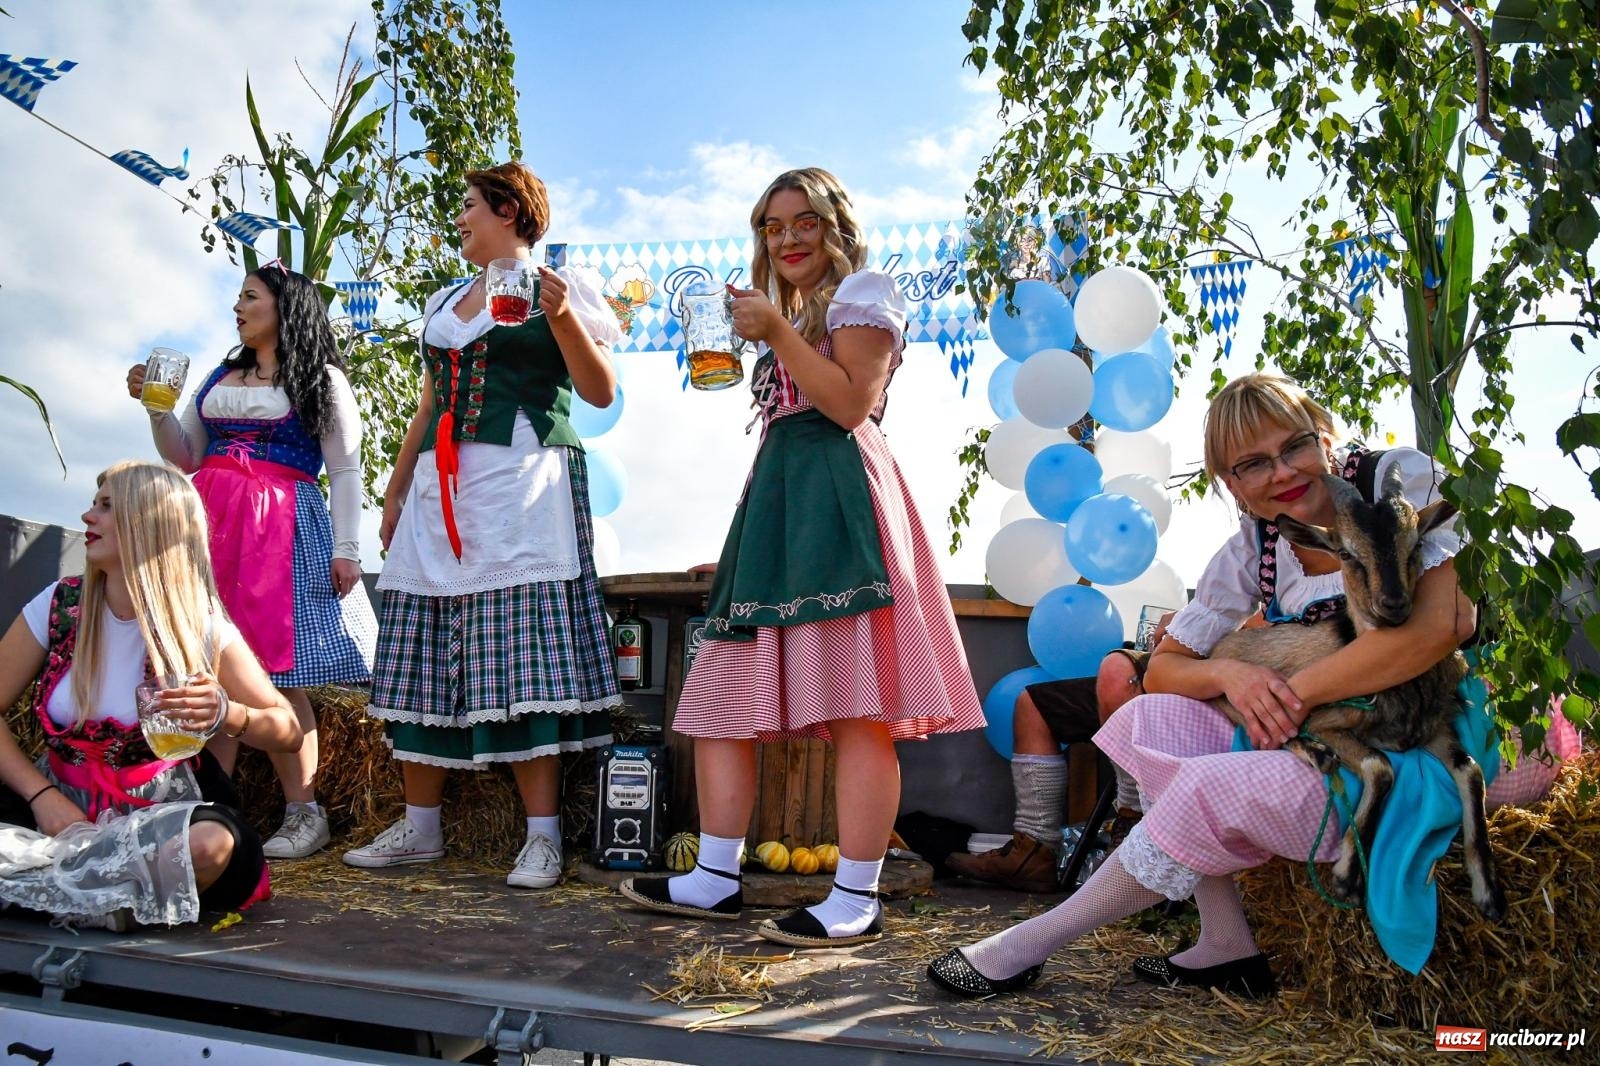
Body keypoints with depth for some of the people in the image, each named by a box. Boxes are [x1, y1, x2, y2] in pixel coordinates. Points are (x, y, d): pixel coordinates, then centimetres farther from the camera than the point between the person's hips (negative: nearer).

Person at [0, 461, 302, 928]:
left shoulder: (201, 624, -8)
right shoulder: (60, 605, -1)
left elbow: (288, 730, -6)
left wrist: (227, 714, -26)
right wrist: (41, 795, -14)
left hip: (159, 813, -2)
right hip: (63, 806, 2)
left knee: (211, 842, -35)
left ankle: (41, 883, -10)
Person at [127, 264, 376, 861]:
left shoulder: (322, 381, 7)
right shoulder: (219, 377, 23)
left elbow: (345, 472, 1)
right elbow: (185, 458, 23)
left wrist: (346, 550, -8)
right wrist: (155, 407, 8)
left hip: (281, 531, -5)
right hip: (210, 523, 5)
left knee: (276, 672, -11)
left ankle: (304, 813, -4)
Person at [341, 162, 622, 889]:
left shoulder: (558, 285, 6)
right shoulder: (442, 303, 24)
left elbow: (601, 392, -3)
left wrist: (561, 315, -15)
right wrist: (396, 490, 20)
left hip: (523, 483, -6)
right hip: (440, 489, 7)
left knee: (524, 653, -12)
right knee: (424, 657, 3)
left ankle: (542, 835, -6)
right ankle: (419, 828, 13)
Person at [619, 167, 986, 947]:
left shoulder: (862, 292, 6)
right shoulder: (787, 309, 30)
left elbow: (851, 403, -9)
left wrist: (777, 332, -9)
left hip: (836, 502, -9)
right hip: (776, 502, 9)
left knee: (856, 708, -12)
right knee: (724, 693, 3)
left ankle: (856, 901, -8)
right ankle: (715, 880, 9)